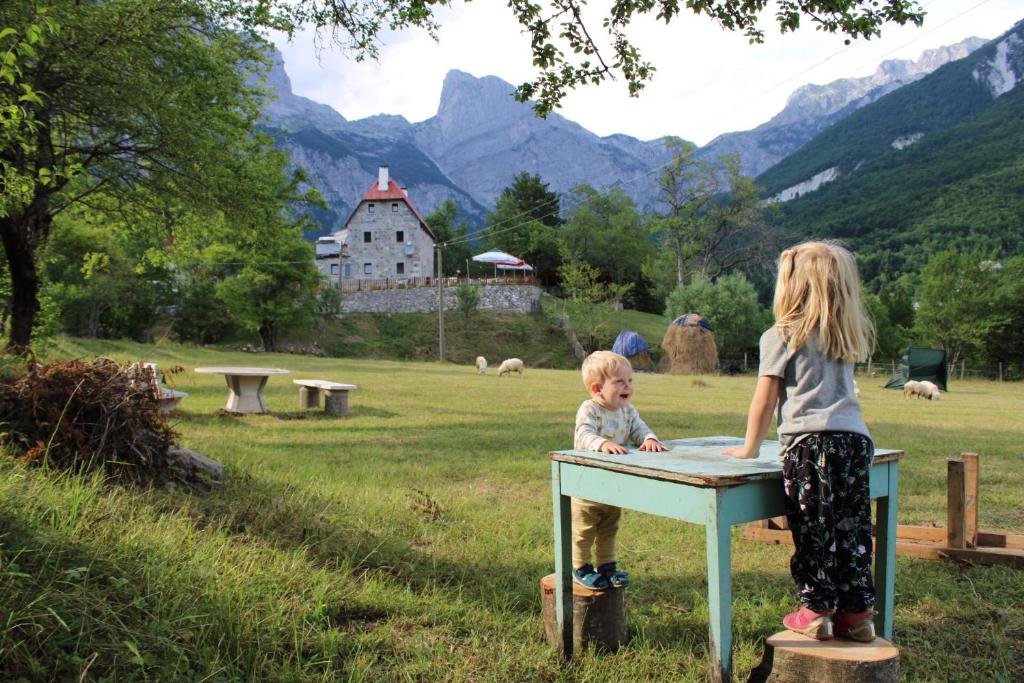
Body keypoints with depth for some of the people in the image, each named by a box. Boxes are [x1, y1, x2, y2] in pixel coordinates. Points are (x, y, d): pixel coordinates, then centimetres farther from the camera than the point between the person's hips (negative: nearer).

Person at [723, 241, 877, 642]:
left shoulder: (780, 337, 2)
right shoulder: (847, 338, 19)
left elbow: (764, 402, 2)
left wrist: (749, 448, 14)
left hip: (810, 439, -6)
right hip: (857, 437, 6)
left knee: (812, 530, 1)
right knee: (851, 530, 10)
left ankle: (816, 610, 5)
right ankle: (857, 613, 15)